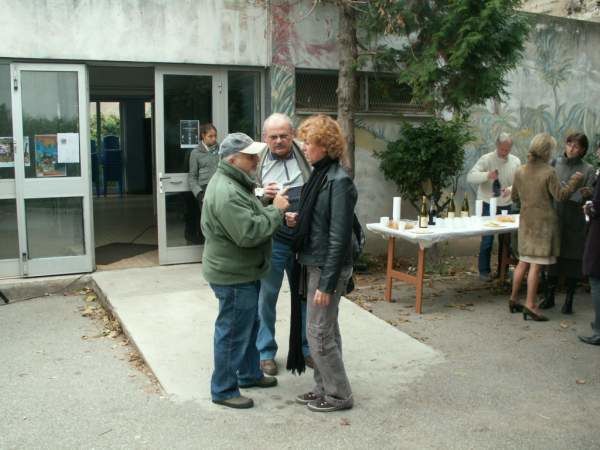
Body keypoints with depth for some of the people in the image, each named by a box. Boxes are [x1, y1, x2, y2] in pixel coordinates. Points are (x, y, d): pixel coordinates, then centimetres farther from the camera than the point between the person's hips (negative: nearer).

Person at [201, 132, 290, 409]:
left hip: (243, 272, 11)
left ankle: (249, 374, 39)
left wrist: (272, 211, 4)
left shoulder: (234, 183, 10)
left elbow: (250, 218, 20)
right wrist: (276, 210, -20)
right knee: (232, 332, 1)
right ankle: (223, 390, 15)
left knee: (250, 325, 23)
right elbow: (249, 233, -30)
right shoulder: (226, 192, -26)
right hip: (233, 275, -11)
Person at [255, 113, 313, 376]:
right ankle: (266, 352, 26)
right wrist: (263, 196, -20)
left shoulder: (306, 159, -3)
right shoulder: (258, 163, -3)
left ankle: (306, 348, 34)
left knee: (305, 295, 16)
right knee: (266, 298, 9)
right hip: (272, 241, -1)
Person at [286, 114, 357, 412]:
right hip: (314, 264, 9)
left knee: (319, 332, 0)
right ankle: (324, 387, 30)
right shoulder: (320, 175, 8)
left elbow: (339, 237, -21)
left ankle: (339, 395, 16)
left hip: (328, 267, -9)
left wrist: (327, 284, -21)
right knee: (325, 330, 17)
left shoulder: (339, 182, -19)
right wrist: (298, 220, -2)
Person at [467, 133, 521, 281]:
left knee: (505, 239, 11)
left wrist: (510, 189, -19)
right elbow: (470, 177, -16)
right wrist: (487, 175, -34)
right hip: (488, 206, -4)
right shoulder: (486, 159, -9)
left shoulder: (515, 162, 3)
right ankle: (484, 270, 11)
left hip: (506, 206, 4)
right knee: (487, 239, -1)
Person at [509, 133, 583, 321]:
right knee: (536, 264, -4)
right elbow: (560, 195, -11)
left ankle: (513, 299, 19)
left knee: (523, 261, 14)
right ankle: (530, 305, -3)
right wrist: (574, 180, 0)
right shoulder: (548, 172, -13)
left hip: (526, 221, 6)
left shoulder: (520, 172, 3)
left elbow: (514, 197, 11)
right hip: (543, 221, -6)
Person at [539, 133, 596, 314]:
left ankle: (569, 300, 14)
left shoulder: (587, 170, -2)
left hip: (575, 218, -2)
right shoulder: (556, 163, 5)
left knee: (573, 259, 3)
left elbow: (590, 197, -4)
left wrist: (587, 194, -26)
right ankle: (549, 297, 20)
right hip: (554, 215, 2)